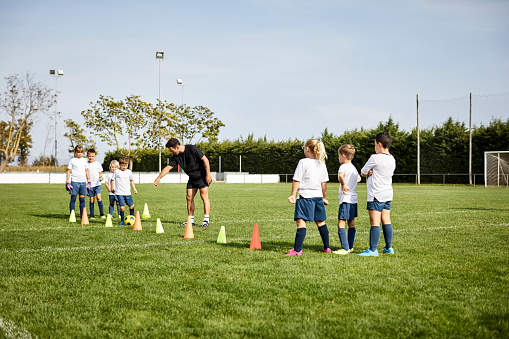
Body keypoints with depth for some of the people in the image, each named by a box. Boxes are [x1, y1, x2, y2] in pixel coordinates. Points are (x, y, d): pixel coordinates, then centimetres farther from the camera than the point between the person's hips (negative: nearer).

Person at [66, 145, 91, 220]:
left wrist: (88, 182, 14)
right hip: (74, 181, -3)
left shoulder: (84, 160, 13)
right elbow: (69, 171, 2)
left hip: (83, 182, 3)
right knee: (73, 199, -1)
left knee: (82, 199, 3)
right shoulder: (72, 160, 3)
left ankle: (83, 216, 6)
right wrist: (67, 182, -4)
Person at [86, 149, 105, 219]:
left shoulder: (97, 163, 3)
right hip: (90, 185, 1)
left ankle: (102, 214, -10)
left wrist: (100, 177, -13)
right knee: (91, 199, 2)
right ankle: (92, 215, 9)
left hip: (97, 184, -1)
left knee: (99, 197, -15)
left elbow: (100, 173, 9)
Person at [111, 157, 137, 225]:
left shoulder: (129, 172, 8)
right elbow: (112, 180, 7)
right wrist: (112, 189, 7)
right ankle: (122, 221, 3)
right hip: (119, 193, -4)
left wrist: (134, 188, 15)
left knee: (131, 206, 4)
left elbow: (131, 180, 21)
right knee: (122, 207, -10)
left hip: (127, 192, 4)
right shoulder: (117, 172, -3)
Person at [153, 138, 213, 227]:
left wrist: (208, 175, -21)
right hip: (192, 178, 7)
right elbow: (168, 167, 4)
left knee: (204, 196, -13)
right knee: (189, 197, 2)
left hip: (202, 176, -7)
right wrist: (158, 178, -3)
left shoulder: (192, 149, -21)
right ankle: (191, 220, 8)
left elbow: (205, 160, -19)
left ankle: (206, 220, -14)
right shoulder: (176, 156, -2)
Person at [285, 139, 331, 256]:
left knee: (301, 221, -9)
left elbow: (297, 180, -10)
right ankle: (327, 247, 22)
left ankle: (297, 250, -16)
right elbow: (324, 183, 13)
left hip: (305, 195, -6)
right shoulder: (322, 164, 8)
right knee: (321, 222, 16)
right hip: (318, 196, 6)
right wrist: (324, 197, 23)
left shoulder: (303, 162, -8)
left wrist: (293, 195, -5)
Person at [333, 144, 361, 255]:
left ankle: (345, 248, -17)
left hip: (346, 200, -9)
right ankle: (350, 247, 22)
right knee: (351, 224, 15)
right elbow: (359, 178, 37)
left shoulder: (344, 167, -12)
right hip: (354, 199, 10)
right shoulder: (354, 168, 15)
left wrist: (343, 185, -24)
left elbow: (340, 176, -36)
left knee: (341, 224, -11)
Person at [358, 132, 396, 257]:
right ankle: (389, 247, 16)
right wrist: (372, 173, 1)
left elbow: (362, 172, -4)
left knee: (375, 222, -8)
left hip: (376, 195, -8)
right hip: (388, 194, 8)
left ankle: (373, 250, -9)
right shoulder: (392, 159, 9)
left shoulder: (375, 158, -13)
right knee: (386, 221, 12)